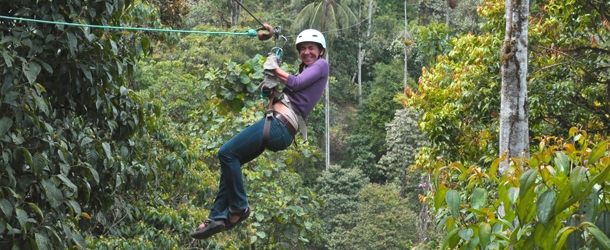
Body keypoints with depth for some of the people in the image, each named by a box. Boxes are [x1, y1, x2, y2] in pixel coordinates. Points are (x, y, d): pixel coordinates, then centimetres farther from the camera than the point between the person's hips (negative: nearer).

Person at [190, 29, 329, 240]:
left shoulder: (322, 65, 4)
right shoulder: (306, 72, 29)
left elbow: (296, 83, -11)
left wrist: (275, 69, 2)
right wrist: (273, 77, 11)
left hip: (279, 124, -10)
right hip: (277, 124, 10)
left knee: (227, 152, -13)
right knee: (230, 161, 10)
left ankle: (239, 208, -4)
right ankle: (218, 216, 7)